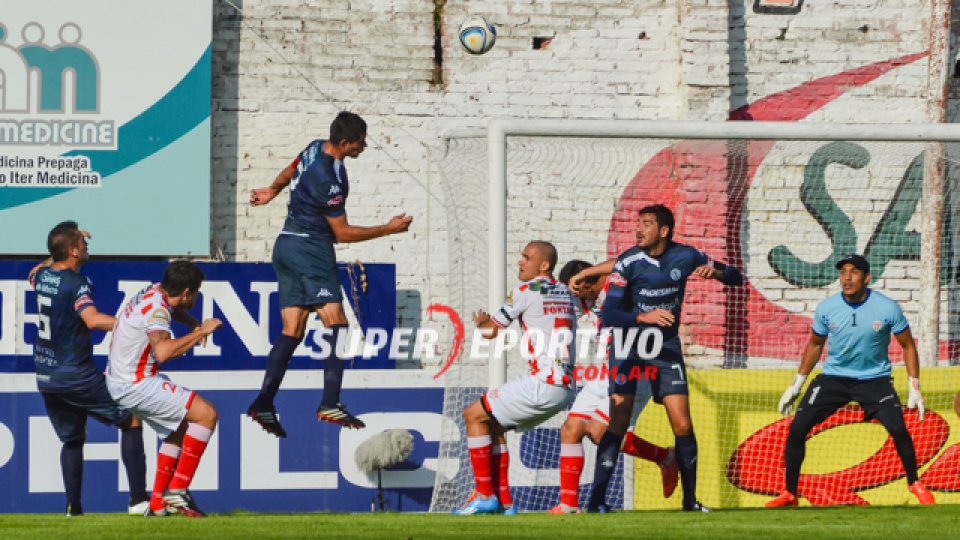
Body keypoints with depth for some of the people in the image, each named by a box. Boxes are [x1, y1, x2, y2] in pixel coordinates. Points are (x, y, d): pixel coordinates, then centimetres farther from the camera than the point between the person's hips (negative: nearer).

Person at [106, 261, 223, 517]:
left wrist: (193, 323, 10)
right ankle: (177, 490, -11)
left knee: (179, 429, 23)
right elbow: (163, 351, -43)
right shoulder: (156, 309, -24)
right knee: (206, 414, -12)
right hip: (135, 385, -10)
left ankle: (157, 503, 20)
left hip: (119, 379, 10)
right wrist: (200, 332, -33)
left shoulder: (156, 292, 6)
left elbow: (175, 310, 31)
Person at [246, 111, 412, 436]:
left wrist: (272, 191, 49)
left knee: (292, 331, 4)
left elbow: (289, 172, 28)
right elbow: (342, 232, -13)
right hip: (311, 248, -10)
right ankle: (330, 404, -23)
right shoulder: (328, 180, -22)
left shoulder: (315, 148, 5)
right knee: (336, 323, -13)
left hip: (286, 245, 10)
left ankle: (264, 403, -5)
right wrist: (388, 229, -7)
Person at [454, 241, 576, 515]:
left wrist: (482, 322, 27)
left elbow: (491, 330, 1)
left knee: (474, 415, 3)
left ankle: (485, 495, 0)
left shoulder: (525, 291, -6)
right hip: (566, 387, 8)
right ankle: (503, 502, 17)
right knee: (493, 425, 20)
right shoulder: (565, 293, 17)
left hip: (542, 384, -8)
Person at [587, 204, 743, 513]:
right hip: (629, 346, -2)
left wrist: (715, 271, -18)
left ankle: (690, 500, 9)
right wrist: (643, 317, -35)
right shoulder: (629, 262, -14)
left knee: (682, 425, -4)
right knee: (618, 422, -12)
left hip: (667, 348, 2)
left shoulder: (685, 256, -6)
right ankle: (596, 500, -10)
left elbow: (736, 278, 4)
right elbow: (608, 315, -19)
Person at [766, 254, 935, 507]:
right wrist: (795, 386, 9)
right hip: (833, 378, 2)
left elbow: (907, 345, -2)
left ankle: (915, 484, 7)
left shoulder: (887, 308, -15)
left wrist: (915, 388, -7)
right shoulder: (826, 308, -10)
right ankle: (790, 494, 4)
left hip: (875, 379, -2)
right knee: (797, 428, -11)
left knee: (898, 429, -20)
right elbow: (815, 344, 8)